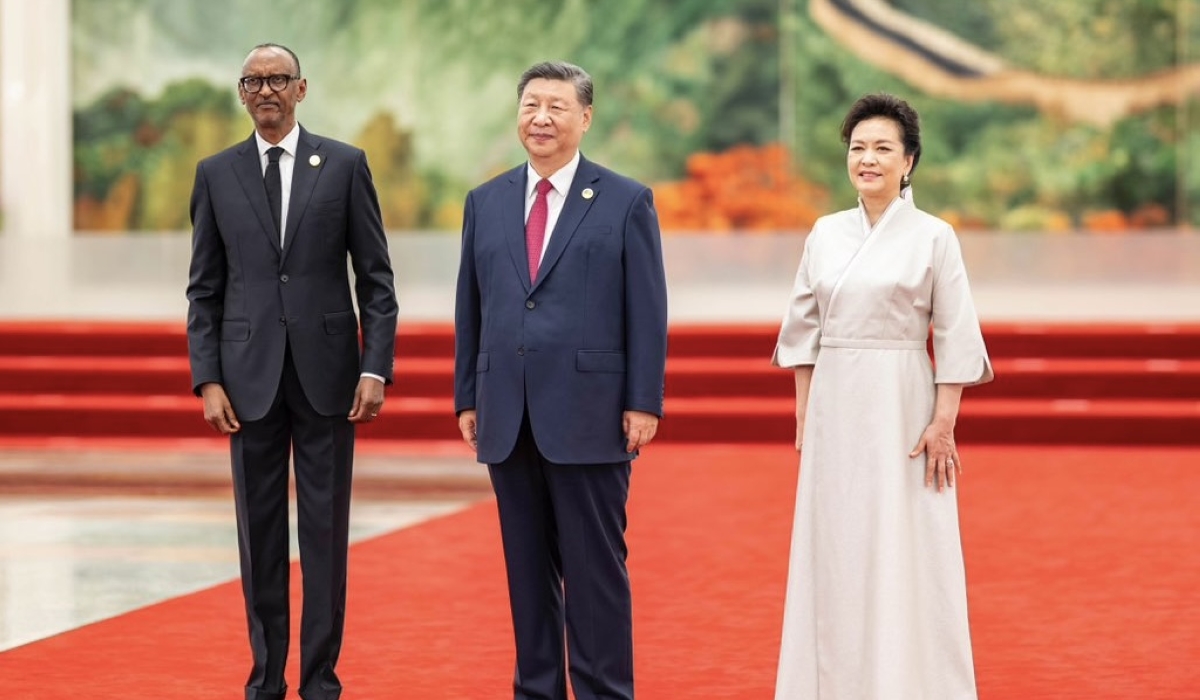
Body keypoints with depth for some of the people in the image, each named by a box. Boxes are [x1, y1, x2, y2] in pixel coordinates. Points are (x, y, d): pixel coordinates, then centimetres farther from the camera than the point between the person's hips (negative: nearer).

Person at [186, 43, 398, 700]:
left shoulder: (345, 165, 2)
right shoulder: (216, 174, 7)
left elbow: (375, 278, 2)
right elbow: (204, 289, 7)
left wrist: (376, 368, -7)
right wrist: (207, 379, -2)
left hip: (326, 370, -1)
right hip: (249, 375, 1)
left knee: (325, 529, 2)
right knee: (260, 531, 5)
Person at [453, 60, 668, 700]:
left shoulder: (626, 201, 1)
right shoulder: (486, 202, 12)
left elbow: (647, 311, -2)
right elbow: (469, 308, 13)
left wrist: (644, 403, -8)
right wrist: (466, 397, 9)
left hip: (589, 415, -4)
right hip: (509, 419, 4)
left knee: (595, 568, 0)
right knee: (527, 567, 9)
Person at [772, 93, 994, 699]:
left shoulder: (932, 236, -4)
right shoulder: (826, 234, 7)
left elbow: (955, 339, -5)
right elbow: (804, 329, 12)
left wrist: (943, 422, -11)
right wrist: (804, 413, 7)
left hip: (901, 404, -4)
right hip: (835, 406, 4)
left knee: (905, 555, -1)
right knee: (835, 552, 8)